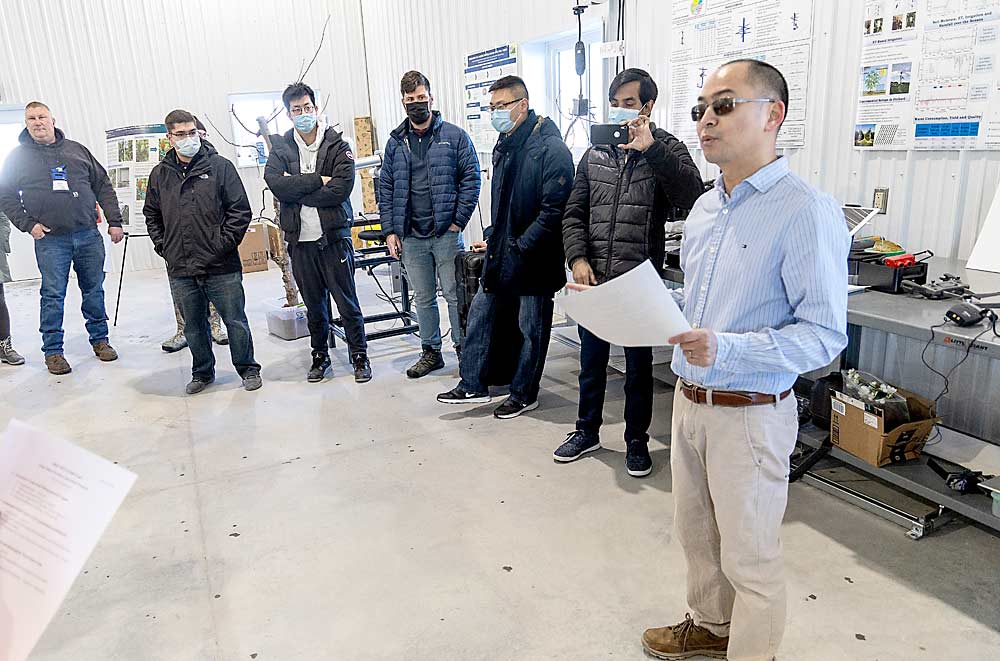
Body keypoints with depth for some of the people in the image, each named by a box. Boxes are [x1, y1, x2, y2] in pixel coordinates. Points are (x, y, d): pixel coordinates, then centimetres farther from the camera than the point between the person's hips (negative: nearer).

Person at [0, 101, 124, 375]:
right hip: (50, 239, -2)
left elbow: (103, 186, 12)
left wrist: (114, 221, 6)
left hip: (88, 234, 2)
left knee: (94, 289, 9)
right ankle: (52, 350, 10)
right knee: (53, 295, 0)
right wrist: (28, 224, -6)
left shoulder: (77, 150, 11)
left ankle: (99, 339, 23)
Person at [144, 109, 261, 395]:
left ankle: (247, 369, 21)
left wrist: (223, 244, -10)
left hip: (221, 267, -3)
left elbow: (240, 210, -4)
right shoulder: (160, 174, 9)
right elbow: (151, 215, 20)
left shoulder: (220, 166, -1)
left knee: (235, 321, 4)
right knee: (193, 326, 14)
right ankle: (203, 372, 31)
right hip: (180, 270, 4)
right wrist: (163, 247, 9)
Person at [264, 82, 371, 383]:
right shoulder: (280, 149, 8)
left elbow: (341, 189, -15)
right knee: (314, 304, 14)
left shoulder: (338, 146, -1)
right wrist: (317, 181, -15)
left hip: (333, 236, -3)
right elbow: (276, 185, -10)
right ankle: (320, 356, 28)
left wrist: (297, 190, -11)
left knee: (347, 302, 3)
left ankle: (359, 356, 17)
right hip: (300, 239, 3)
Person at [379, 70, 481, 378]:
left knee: (454, 294, 1)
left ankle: (464, 349, 16)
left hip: (446, 233, -4)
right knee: (423, 298, 12)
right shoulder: (395, 142, 11)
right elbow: (385, 188, 11)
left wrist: (458, 221, -10)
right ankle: (431, 352, 24)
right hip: (410, 236, 4)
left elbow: (471, 179, -3)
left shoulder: (455, 136, 0)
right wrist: (389, 230, 3)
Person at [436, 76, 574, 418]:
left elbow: (554, 209, -21)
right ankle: (472, 385, 24)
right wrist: (495, 239, 14)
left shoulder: (551, 148, -16)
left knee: (532, 326, 6)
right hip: (502, 249, 9)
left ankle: (524, 394, 22)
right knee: (479, 312, 11)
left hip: (534, 256, -8)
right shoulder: (504, 145, 11)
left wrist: (521, 246, -19)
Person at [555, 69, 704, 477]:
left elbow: (693, 196, -20)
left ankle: (636, 440, 28)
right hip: (593, 279, 4)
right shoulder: (595, 154, 9)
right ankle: (588, 431, 34)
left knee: (639, 367, 10)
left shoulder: (666, 150, -1)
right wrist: (578, 258, -5)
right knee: (591, 362, 16)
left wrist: (650, 148, -25)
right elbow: (574, 213, 10)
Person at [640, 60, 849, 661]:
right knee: (696, 532, 24)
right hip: (689, 402, 8)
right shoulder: (705, 208, 9)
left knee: (749, 558, 10)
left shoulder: (807, 212, -17)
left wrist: (727, 349, -32)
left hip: (749, 414, -8)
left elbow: (825, 334, -21)